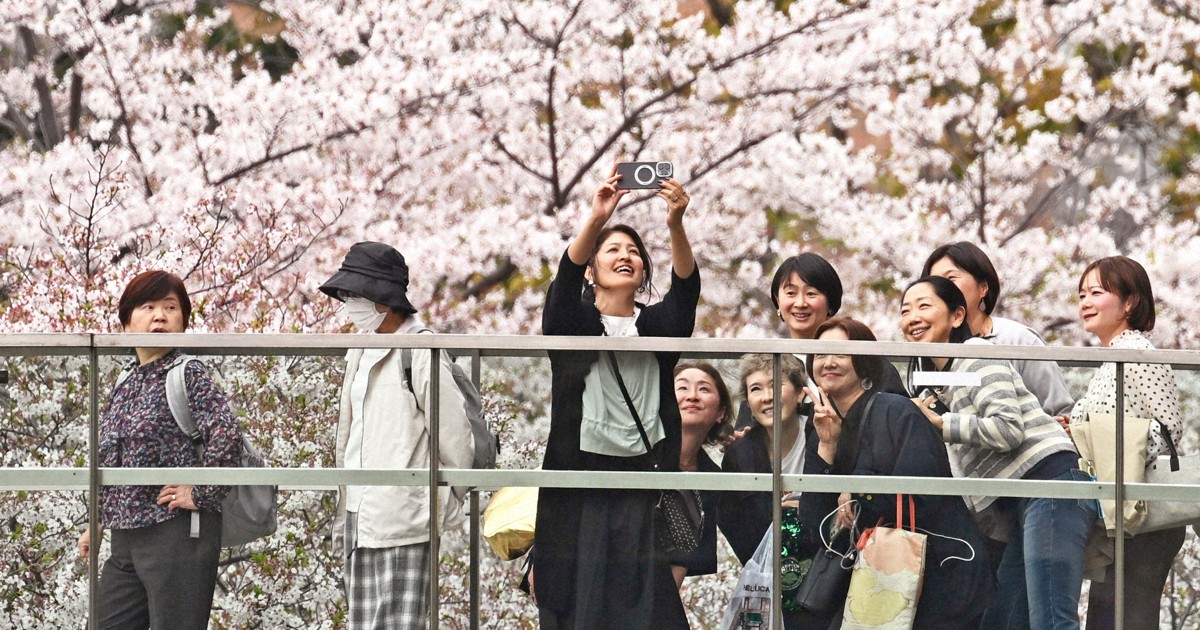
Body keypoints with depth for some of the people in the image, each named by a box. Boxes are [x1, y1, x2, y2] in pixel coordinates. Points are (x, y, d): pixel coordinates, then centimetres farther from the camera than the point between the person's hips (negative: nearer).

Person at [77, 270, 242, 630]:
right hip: (125, 539, 8)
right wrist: (96, 523, 21)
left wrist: (201, 494, -17)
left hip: (178, 533, -8)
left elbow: (227, 435, -22)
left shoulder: (189, 375, -8)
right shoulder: (126, 381, 14)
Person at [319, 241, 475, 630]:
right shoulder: (360, 354, 17)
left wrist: (449, 504, -4)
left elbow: (454, 434, -9)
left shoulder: (421, 353, -10)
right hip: (361, 518, 9)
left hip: (404, 521, -9)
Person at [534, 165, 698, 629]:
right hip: (579, 480, -2)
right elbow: (566, 277, -14)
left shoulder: (657, 325, 11)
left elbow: (686, 286, -8)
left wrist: (675, 224, -28)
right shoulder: (572, 322, 6)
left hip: (644, 483, 2)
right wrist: (597, 219, -32)